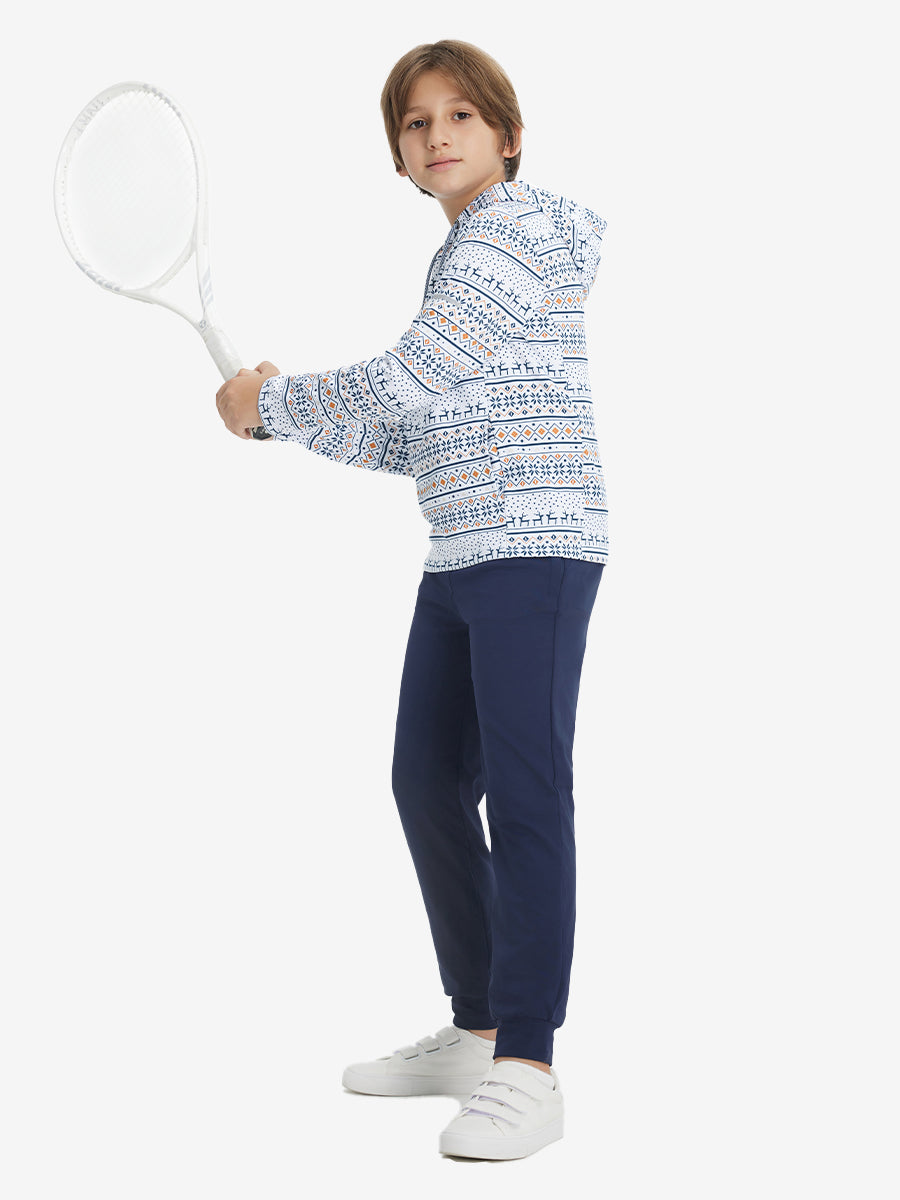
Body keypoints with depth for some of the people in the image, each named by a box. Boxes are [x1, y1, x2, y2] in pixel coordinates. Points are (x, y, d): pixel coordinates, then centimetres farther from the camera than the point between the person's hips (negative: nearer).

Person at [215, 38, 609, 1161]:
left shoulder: (515, 228, -8)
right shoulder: (461, 253, 23)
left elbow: (402, 384, -16)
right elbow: (418, 436, 23)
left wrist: (268, 401, -3)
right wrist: (284, 414, 13)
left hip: (535, 545, -10)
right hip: (460, 562, 10)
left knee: (525, 794, -13)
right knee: (429, 785, 12)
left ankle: (526, 1071, -12)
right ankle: (475, 1033, 23)